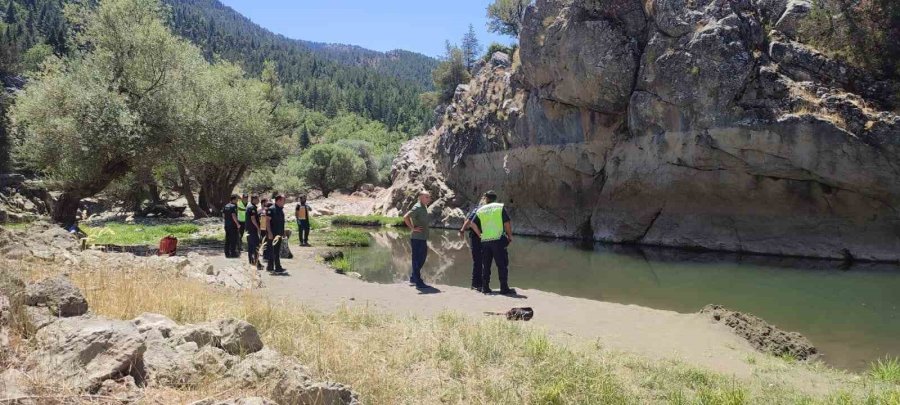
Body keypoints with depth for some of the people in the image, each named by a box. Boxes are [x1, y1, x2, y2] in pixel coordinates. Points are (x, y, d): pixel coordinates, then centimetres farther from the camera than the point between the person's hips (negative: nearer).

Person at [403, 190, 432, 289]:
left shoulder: (424, 207, 13)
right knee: (417, 260, -2)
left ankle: (413, 278, 30)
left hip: (423, 238, 10)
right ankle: (418, 282, 5)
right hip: (417, 238, -10)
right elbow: (405, 217, -26)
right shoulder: (417, 207, -16)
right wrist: (413, 228, -21)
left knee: (422, 258, 18)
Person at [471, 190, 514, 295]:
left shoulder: (481, 210, 10)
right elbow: (507, 223, -5)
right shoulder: (500, 207, 1)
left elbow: (473, 224, 1)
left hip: (485, 240, 3)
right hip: (498, 239, -3)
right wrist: (510, 236, 6)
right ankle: (504, 288, -2)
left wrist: (480, 234, 11)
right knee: (502, 265, 0)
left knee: (485, 265, 11)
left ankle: (485, 287, 13)